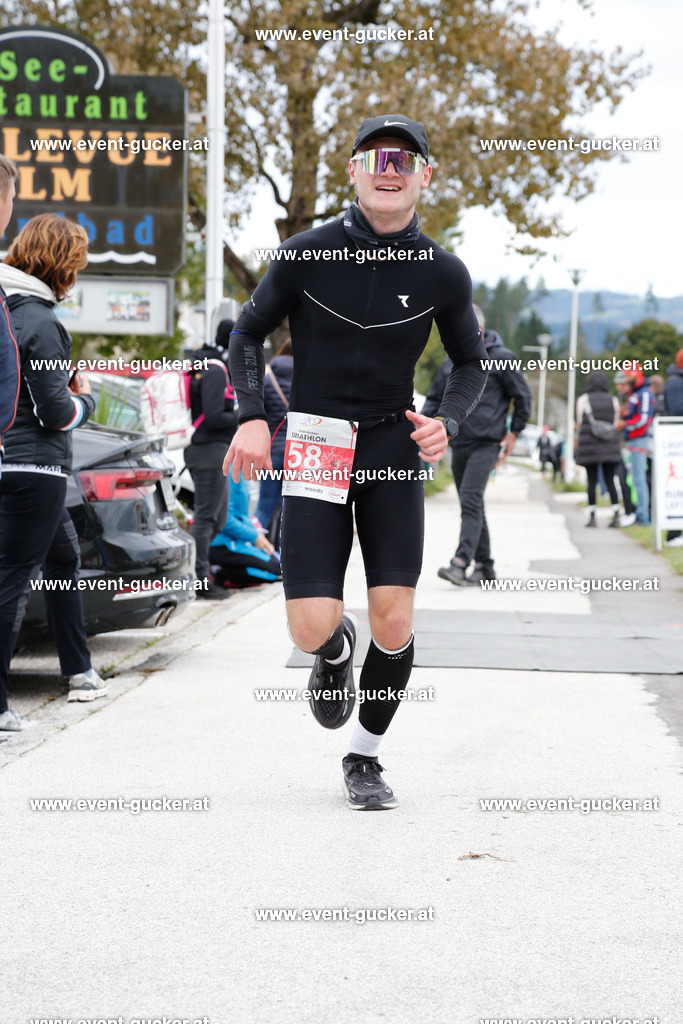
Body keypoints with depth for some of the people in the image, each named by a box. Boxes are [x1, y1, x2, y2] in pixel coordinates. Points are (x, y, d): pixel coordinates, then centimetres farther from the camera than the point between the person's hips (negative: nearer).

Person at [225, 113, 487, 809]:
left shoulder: (442, 273, 0)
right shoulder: (306, 253, -4)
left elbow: (471, 363, 14)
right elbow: (248, 333, 7)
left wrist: (446, 421, -5)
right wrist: (252, 417, -8)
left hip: (393, 447, 1)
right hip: (314, 448, -1)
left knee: (393, 623, -8)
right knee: (312, 628, -11)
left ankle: (365, 758, 15)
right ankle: (337, 651, 30)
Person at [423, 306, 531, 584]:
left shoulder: (501, 358, -3)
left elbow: (523, 396, 3)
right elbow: (435, 398, 19)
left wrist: (513, 433, 0)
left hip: (486, 443, -6)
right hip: (459, 444, 6)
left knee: (471, 500, -19)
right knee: (471, 504, 9)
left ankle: (461, 563, -28)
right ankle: (484, 566, 18)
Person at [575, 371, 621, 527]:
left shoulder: (583, 400, -1)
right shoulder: (613, 400, 4)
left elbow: (579, 424, 1)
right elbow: (615, 424, 5)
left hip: (589, 446, -1)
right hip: (610, 447, 1)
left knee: (592, 481, 2)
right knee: (610, 481, 4)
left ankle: (592, 516, -1)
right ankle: (616, 515, -6)